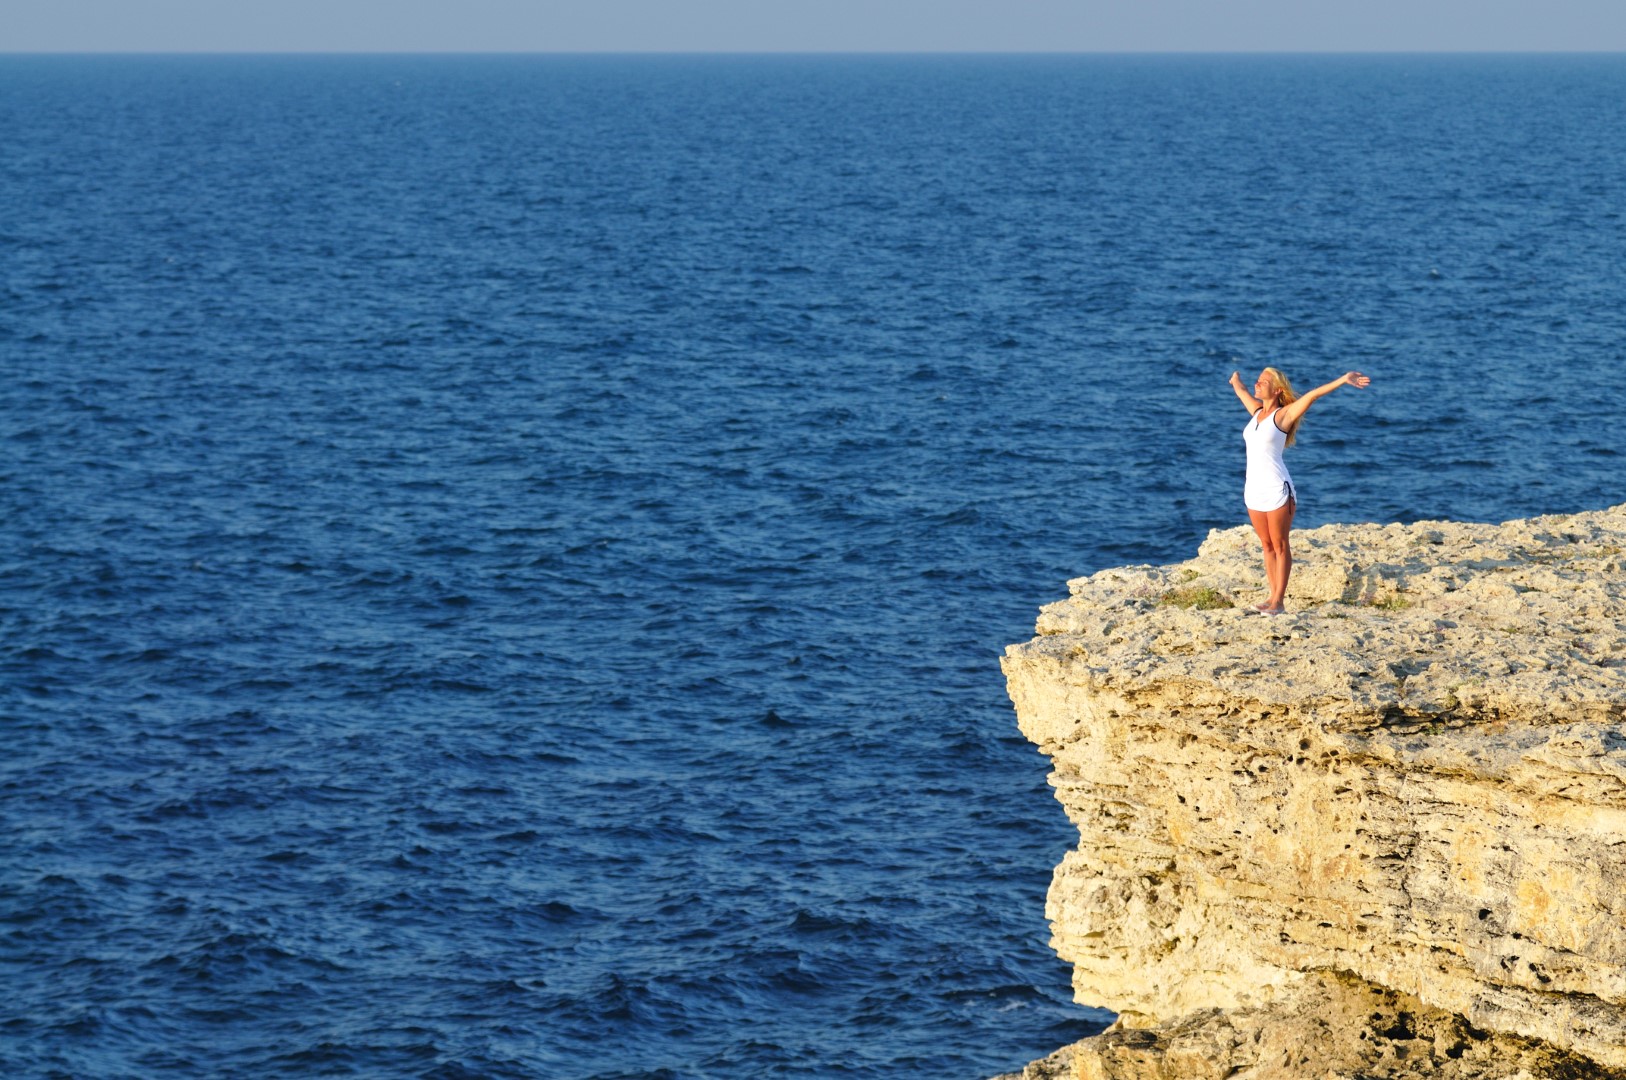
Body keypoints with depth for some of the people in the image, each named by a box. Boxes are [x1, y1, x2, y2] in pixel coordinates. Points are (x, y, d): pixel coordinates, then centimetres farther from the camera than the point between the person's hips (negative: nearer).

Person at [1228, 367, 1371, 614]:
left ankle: (1279, 600, 2)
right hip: (1254, 489, 7)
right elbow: (1240, 390, 32)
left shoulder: (1284, 415, -6)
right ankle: (1274, 595, 15)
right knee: (1266, 545, 10)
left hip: (1277, 489, -7)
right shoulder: (1257, 412, 12)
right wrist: (1235, 380, 52)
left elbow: (1313, 395, -16)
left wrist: (1343, 380, -25)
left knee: (1280, 546, 0)